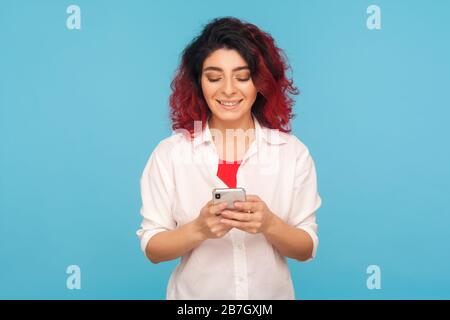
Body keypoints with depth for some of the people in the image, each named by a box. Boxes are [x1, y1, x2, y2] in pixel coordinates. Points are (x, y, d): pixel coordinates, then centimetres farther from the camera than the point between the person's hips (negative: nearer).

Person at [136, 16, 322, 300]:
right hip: (193, 294, -1)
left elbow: (307, 249, -6)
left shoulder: (294, 152, -9)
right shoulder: (169, 153, -11)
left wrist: (270, 225, -24)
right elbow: (152, 248, -10)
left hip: (272, 294, 1)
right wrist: (198, 229, -27)